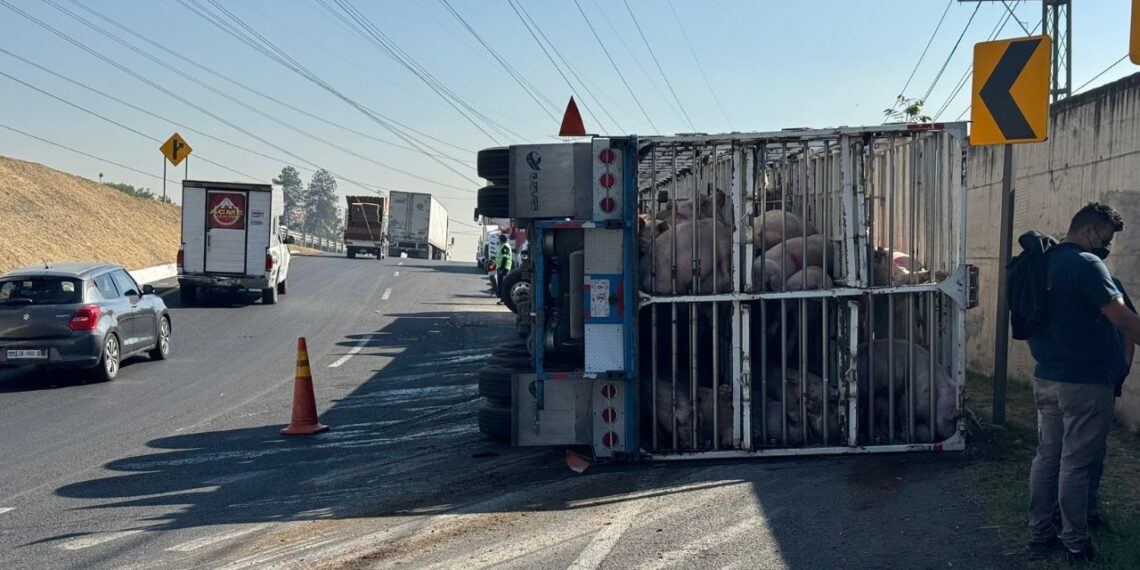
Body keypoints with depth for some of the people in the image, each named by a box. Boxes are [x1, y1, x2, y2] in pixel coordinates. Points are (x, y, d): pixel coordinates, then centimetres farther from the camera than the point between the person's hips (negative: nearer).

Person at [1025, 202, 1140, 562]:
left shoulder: (1045, 262, 10)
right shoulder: (1086, 264, -16)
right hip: (1084, 382, -8)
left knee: (1047, 455, 13)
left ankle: (1039, 535, 19)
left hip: (1046, 378, 8)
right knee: (1077, 463, 1)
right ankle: (1075, 544, 11)